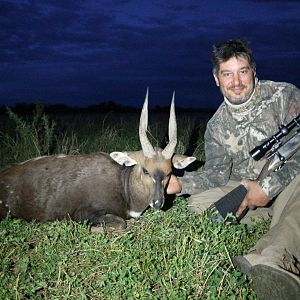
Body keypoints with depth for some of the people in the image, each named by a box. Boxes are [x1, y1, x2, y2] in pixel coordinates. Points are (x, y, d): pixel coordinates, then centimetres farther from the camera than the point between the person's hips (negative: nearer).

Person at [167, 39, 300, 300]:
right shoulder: (217, 125, 6)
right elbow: (217, 173, -2)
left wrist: (268, 187, -25)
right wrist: (180, 184, -21)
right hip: (244, 190, 5)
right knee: (198, 203, -18)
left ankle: (270, 260, -65)